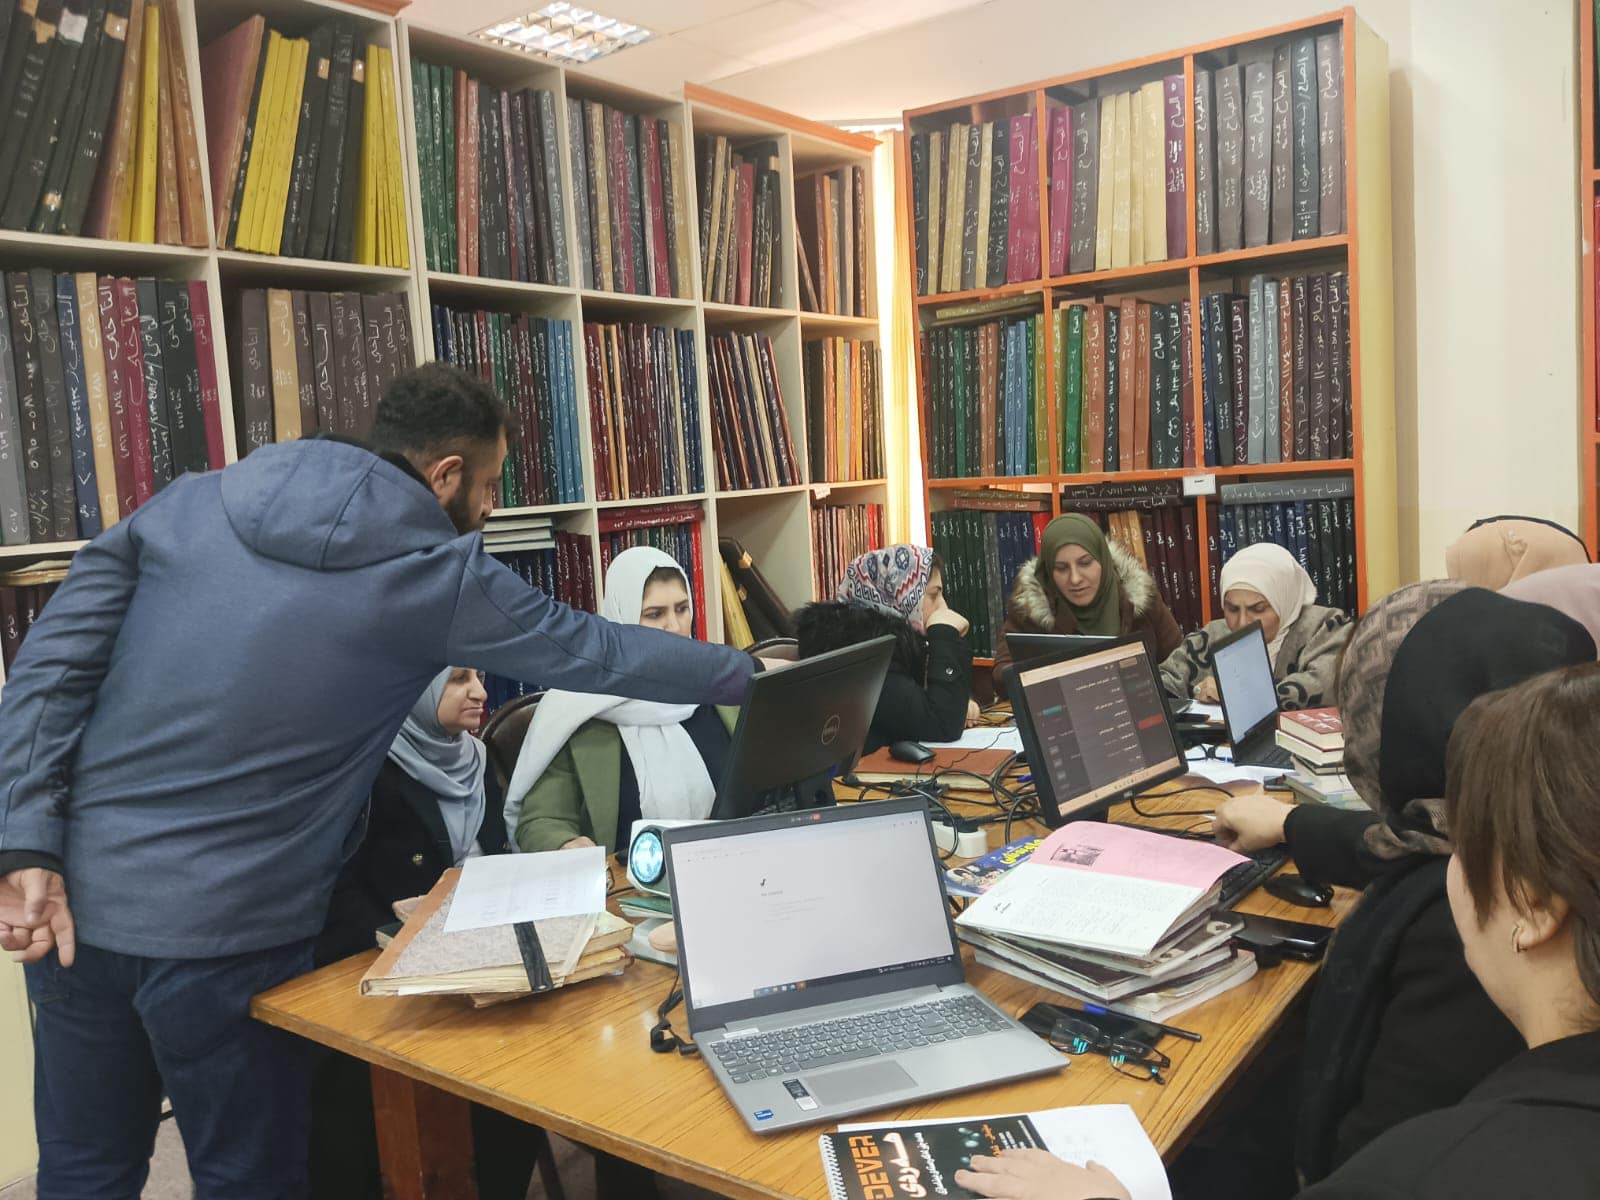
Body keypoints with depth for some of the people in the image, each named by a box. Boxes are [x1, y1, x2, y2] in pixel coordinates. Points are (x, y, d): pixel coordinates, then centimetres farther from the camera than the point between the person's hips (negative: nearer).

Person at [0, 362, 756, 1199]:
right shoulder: (438, 575, -8)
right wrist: (750, 672, 15)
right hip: (220, 924, -5)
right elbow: (599, 652, 1)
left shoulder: (189, 502, 3)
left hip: (72, 895, 6)